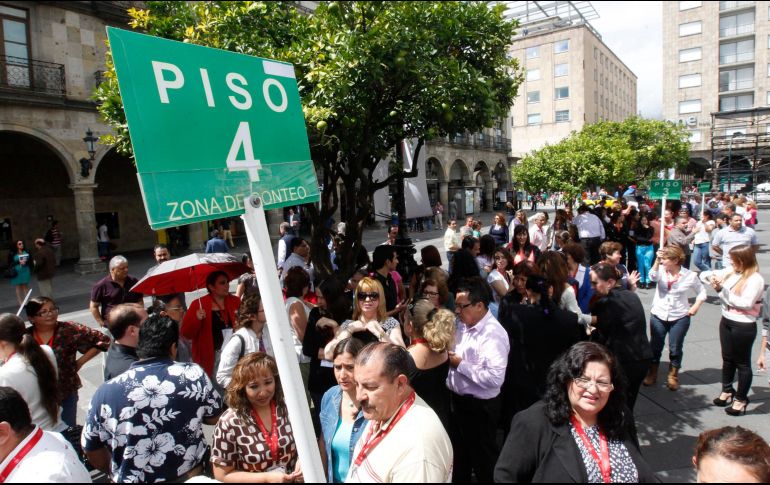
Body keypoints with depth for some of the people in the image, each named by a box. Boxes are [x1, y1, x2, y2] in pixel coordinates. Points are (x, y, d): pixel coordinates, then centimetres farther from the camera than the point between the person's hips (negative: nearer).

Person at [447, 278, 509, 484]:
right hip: (458, 400, 8)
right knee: (459, 453, 27)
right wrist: (449, 355, -6)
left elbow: (494, 378, -34)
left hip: (480, 407, -8)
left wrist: (460, 364, -26)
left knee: (482, 459, 15)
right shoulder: (464, 324, 1)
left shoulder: (494, 334, -25)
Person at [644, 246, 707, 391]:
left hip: (680, 318, -1)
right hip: (658, 316, 1)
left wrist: (695, 307, -7)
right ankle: (652, 373, 26)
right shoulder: (661, 270, -7)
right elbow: (652, 277, -29)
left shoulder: (690, 275, -7)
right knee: (655, 347, 10)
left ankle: (673, 376, 28)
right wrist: (657, 260, -33)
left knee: (675, 349, 9)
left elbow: (701, 292, 5)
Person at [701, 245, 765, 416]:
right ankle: (727, 391, 37)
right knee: (727, 359, 20)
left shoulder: (755, 279, -18)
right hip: (726, 321, 6)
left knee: (742, 363, 9)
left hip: (744, 326, -6)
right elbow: (704, 275, 7)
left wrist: (722, 289, -25)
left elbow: (746, 303, -25)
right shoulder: (730, 272, 0)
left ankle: (741, 399, 23)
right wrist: (710, 277, -15)